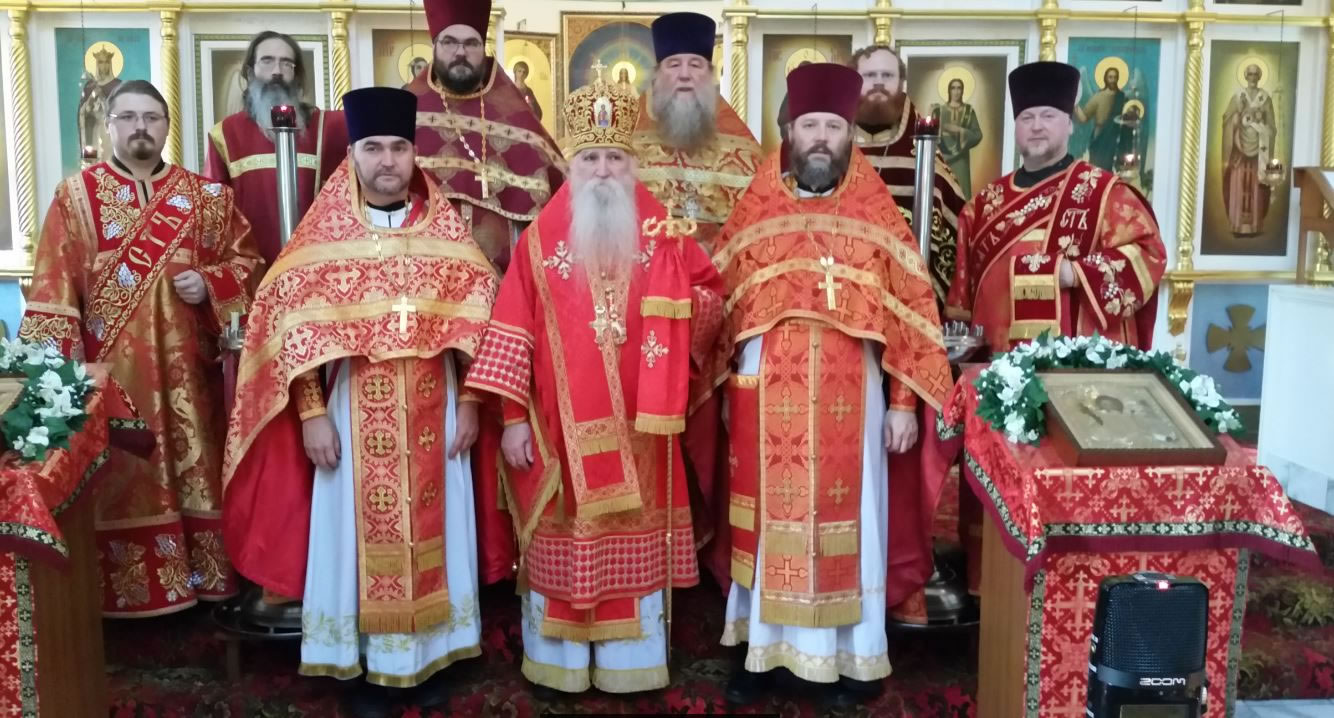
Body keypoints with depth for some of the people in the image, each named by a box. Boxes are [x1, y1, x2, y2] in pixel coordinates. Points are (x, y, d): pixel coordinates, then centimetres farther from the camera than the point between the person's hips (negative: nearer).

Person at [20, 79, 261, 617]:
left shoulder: (206, 196, 8)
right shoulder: (76, 195, 3)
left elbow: (246, 259, 11)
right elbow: (53, 288, -2)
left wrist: (209, 284, -9)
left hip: (186, 369, 2)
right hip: (111, 369, -2)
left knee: (195, 474, 7)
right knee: (121, 480, 2)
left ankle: (202, 581, 18)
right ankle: (124, 592, 13)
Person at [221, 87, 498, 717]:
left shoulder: (446, 227, 2)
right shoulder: (324, 230, -2)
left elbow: (478, 313, 3)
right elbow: (293, 323, -4)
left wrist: (469, 402, -2)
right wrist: (312, 413, -10)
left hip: (431, 411, 2)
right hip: (355, 412, -1)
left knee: (429, 529, 10)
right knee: (362, 532, 6)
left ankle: (429, 653, 26)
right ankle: (368, 663, 21)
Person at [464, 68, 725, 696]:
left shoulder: (663, 238, 3)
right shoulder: (541, 241, -2)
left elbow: (708, 295, 12)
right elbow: (513, 332, -3)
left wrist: (695, 304, -12)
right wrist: (513, 417, -7)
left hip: (637, 428, 2)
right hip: (563, 427, -1)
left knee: (633, 545, 9)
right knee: (564, 546, 7)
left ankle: (629, 661, 24)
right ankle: (557, 662, 21)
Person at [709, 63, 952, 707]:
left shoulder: (877, 217, 1)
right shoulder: (753, 213, 4)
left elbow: (911, 312, 0)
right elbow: (720, 304, 8)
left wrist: (905, 401, -5)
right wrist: (725, 391, 7)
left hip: (850, 403, -1)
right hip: (767, 402, 1)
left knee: (845, 522, 8)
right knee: (769, 521, 9)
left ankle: (852, 653, 22)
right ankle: (763, 645, 23)